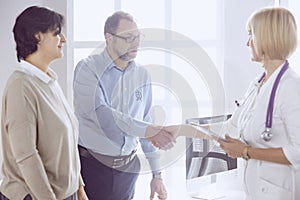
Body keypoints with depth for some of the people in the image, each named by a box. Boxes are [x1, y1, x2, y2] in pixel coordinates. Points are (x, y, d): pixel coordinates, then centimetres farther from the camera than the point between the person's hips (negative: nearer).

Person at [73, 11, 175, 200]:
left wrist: (157, 174, 10)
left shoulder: (142, 75, 7)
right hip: (93, 165, -4)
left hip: (128, 168, 4)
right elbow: (98, 112, -23)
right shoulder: (88, 69, -9)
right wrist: (146, 130, -29)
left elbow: (146, 122, 10)